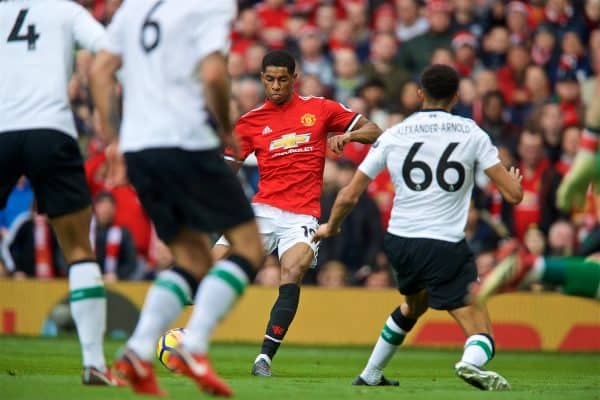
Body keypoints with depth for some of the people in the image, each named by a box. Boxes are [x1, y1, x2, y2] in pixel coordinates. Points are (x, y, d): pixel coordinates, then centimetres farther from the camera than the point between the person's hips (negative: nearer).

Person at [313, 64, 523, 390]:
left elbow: (349, 196, 9)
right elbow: (513, 193, -1)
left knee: (413, 305, 35)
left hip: (399, 242, 5)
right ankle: (471, 361, -39)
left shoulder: (393, 136, 6)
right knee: (480, 333, -5)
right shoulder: (471, 133, -1)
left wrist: (331, 227, 30)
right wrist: (514, 178, 24)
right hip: (446, 247, -4)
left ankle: (371, 374, 43)